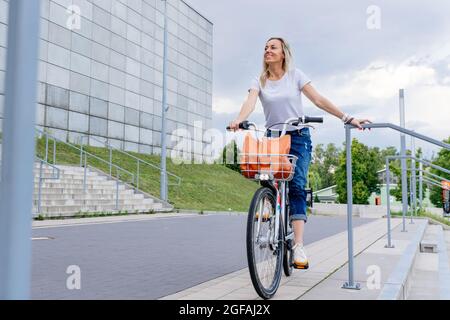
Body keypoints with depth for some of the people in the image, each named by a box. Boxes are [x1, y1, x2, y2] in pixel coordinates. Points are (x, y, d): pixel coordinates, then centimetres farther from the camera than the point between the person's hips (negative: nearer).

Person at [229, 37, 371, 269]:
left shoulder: (295, 75, 3)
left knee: (297, 186, -14)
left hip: (298, 137, -2)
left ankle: (298, 247, -17)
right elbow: (250, 102, -13)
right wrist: (239, 120, -35)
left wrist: (347, 118, -10)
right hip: (272, 138, 2)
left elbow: (319, 100, -2)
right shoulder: (259, 80, 6)